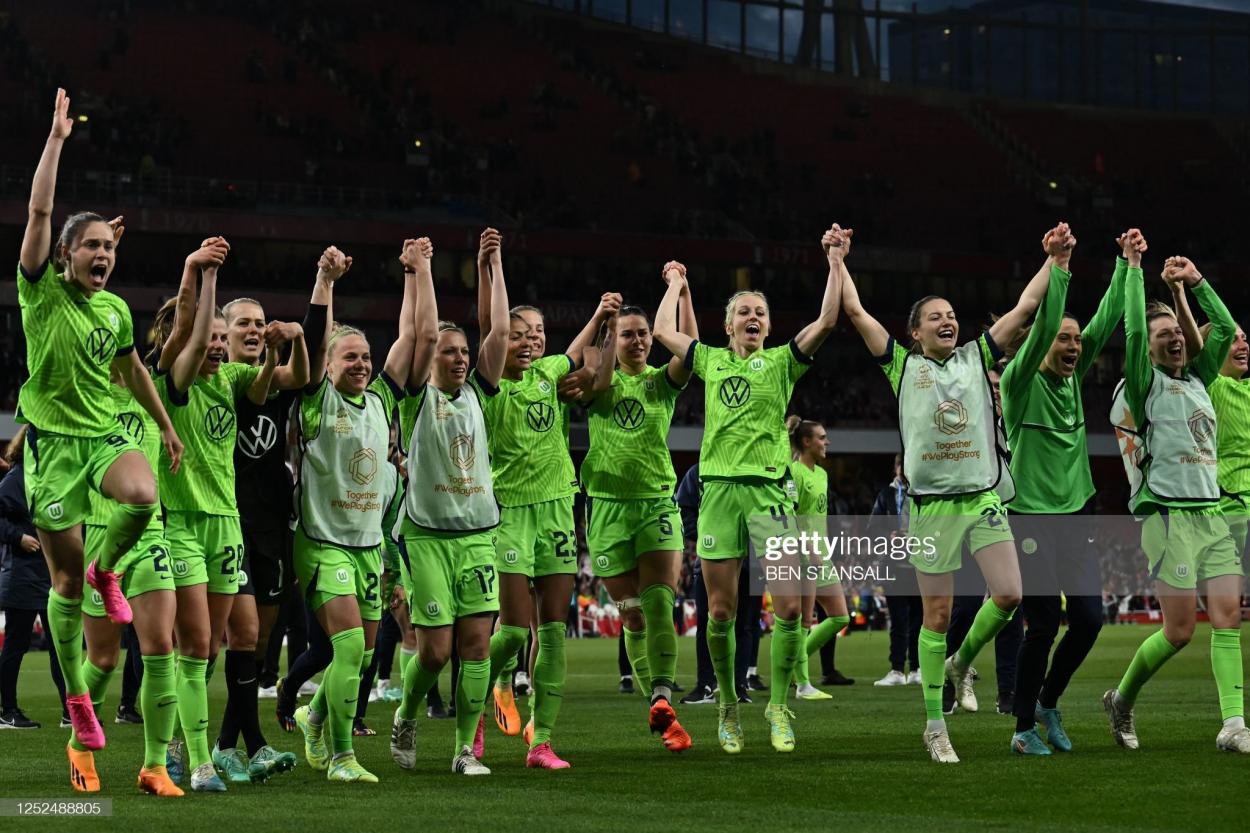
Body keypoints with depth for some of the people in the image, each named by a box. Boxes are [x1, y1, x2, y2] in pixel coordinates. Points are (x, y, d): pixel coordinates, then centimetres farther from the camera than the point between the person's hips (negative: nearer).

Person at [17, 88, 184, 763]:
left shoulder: (116, 309, 8)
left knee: (143, 494, -31)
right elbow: (39, 211, -15)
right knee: (65, 577, -2)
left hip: (104, 435, 3)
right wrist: (56, 139, -18)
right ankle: (75, 695, 12)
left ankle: (106, 570, 0)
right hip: (52, 440, -3)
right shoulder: (43, 292, -4)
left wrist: (166, 425, 27)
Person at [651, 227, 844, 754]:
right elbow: (663, 331, 20)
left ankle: (778, 706, 1)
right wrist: (676, 286, 30)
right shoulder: (710, 360, 15)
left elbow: (827, 321, -4)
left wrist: (835, 262, -4)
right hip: (720, 488, 2)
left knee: (790, 603, -11)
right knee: (721, 609, 1)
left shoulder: (782, 361, 7)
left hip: (770, 489, -1)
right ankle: (728, 704, 17)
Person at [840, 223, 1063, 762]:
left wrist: (1054, 258, 10)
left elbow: (1024, 309, 13)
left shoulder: (977, 358, 13)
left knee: (1008, 595, -11)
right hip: (932, 503, -3)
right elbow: (855, 312, 6)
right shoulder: (902, 365, 7)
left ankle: (961, 662, 20)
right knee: (937, 616, -1)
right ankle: (935, 726, 8)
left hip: (984, 497, 3)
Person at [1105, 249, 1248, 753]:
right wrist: (1133, 265, -7)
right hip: (1170, 516, -6)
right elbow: (1134, 327, -12)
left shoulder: (1198, 379, 18)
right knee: (1179, 630, -7)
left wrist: (1196, 283, 14)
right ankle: (1121, 701, 15)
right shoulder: (1144, 384, -1)